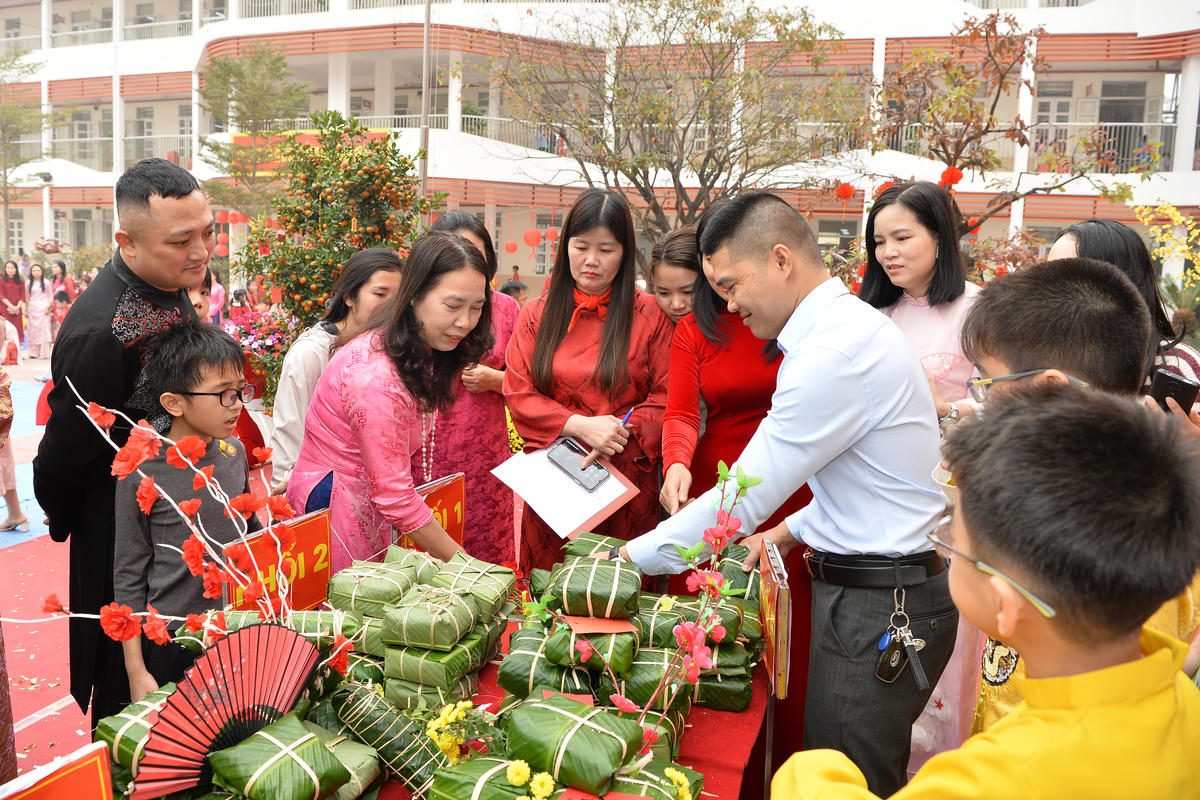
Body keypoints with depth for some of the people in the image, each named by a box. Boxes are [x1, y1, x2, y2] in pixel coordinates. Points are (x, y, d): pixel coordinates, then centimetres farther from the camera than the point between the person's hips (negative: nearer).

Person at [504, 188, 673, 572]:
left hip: (627, 479, -1)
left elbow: (666, 397, 1)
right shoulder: (536, 314, 8)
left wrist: (620, 436, -14)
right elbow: (518, 394, 1)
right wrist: (581, 426, -13)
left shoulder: (649, 316, 3)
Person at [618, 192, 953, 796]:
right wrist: (789, 532, 11)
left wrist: (633, 558, -10)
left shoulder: (835, 351, -23)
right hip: (869, 590, 10)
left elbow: (744, 498, -20)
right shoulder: (850, 326, 10)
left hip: (879, 608, -10)